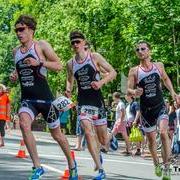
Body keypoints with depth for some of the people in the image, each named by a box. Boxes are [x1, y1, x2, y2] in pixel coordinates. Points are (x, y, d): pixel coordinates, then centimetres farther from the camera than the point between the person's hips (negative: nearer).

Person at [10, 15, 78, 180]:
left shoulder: (41, 45, -7)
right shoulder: (16, 51, 10)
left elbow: (59, 66, -9)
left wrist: (39, 63, -23)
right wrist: (14, 75, 4)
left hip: (45, 98, -4)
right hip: (27, 99, 4)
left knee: (56, 134, 10)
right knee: (24, 123, -27)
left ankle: (71, 163, 37)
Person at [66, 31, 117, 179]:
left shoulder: (95, 57, -5)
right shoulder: (70, 63, 5)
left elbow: (113, 72, -3)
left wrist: (101, 82, -20)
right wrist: (68, 90, -1)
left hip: (96, 99, -2)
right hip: (82, 101, 2)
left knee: (103, 140, 3)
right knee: (88, 132, -18)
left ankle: (111, 137, 44)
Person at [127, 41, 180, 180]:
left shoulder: (159, 66, 1)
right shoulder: (134, 71, -6)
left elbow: (166, 78, 21)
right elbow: (128, 90, -8)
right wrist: (134, 92, -30)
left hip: (160, 106, 0)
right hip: (146, 109, 0)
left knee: (163, 133, -21)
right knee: (151, 139, 10)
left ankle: (166, 167, -15)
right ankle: (156, 164, 35)